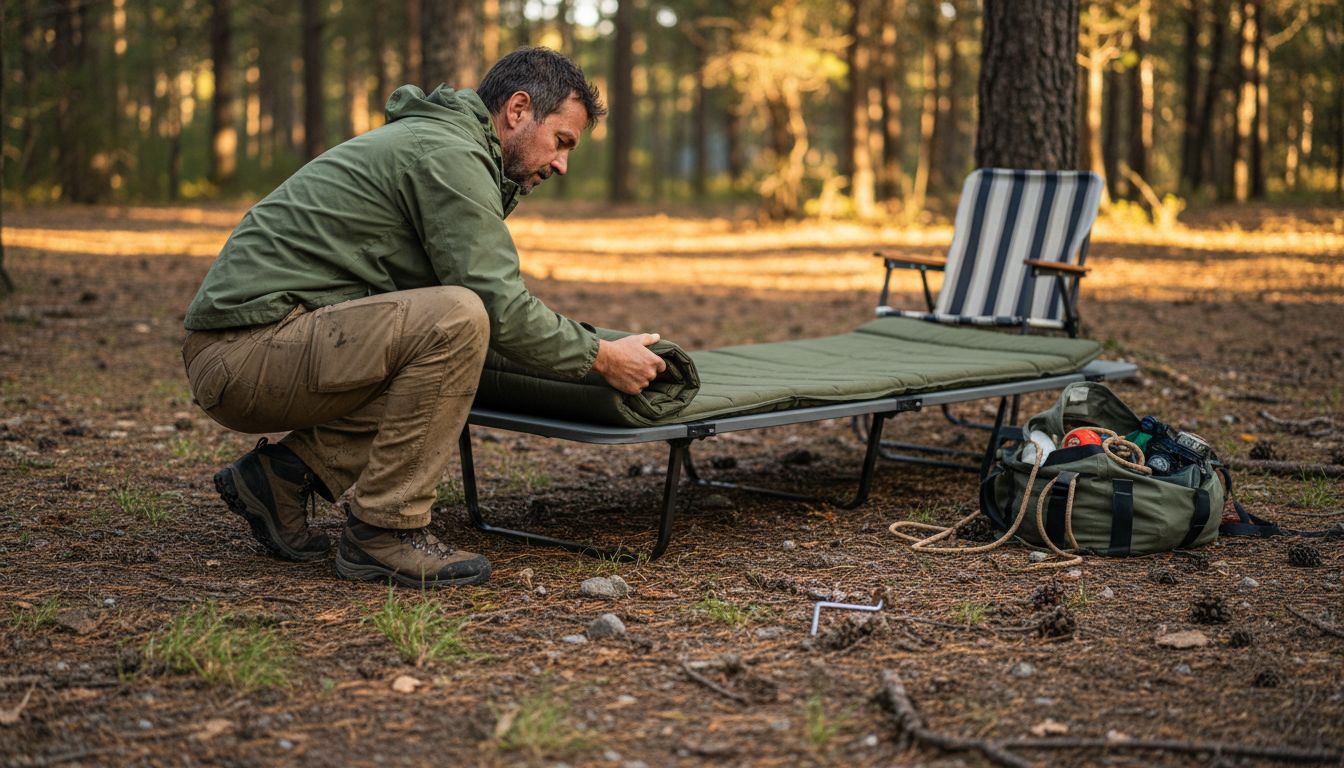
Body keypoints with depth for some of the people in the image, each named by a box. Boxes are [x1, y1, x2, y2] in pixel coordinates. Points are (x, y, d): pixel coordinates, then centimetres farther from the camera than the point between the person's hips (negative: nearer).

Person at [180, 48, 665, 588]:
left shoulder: (424, 138, 21)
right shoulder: (447, 153, -11)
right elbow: (499, 306, -17)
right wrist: (601, 357, -4)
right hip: (248, 348, -10)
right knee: (455, 320, -25)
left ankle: (286, 471, 11)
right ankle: (383, 533, -15)